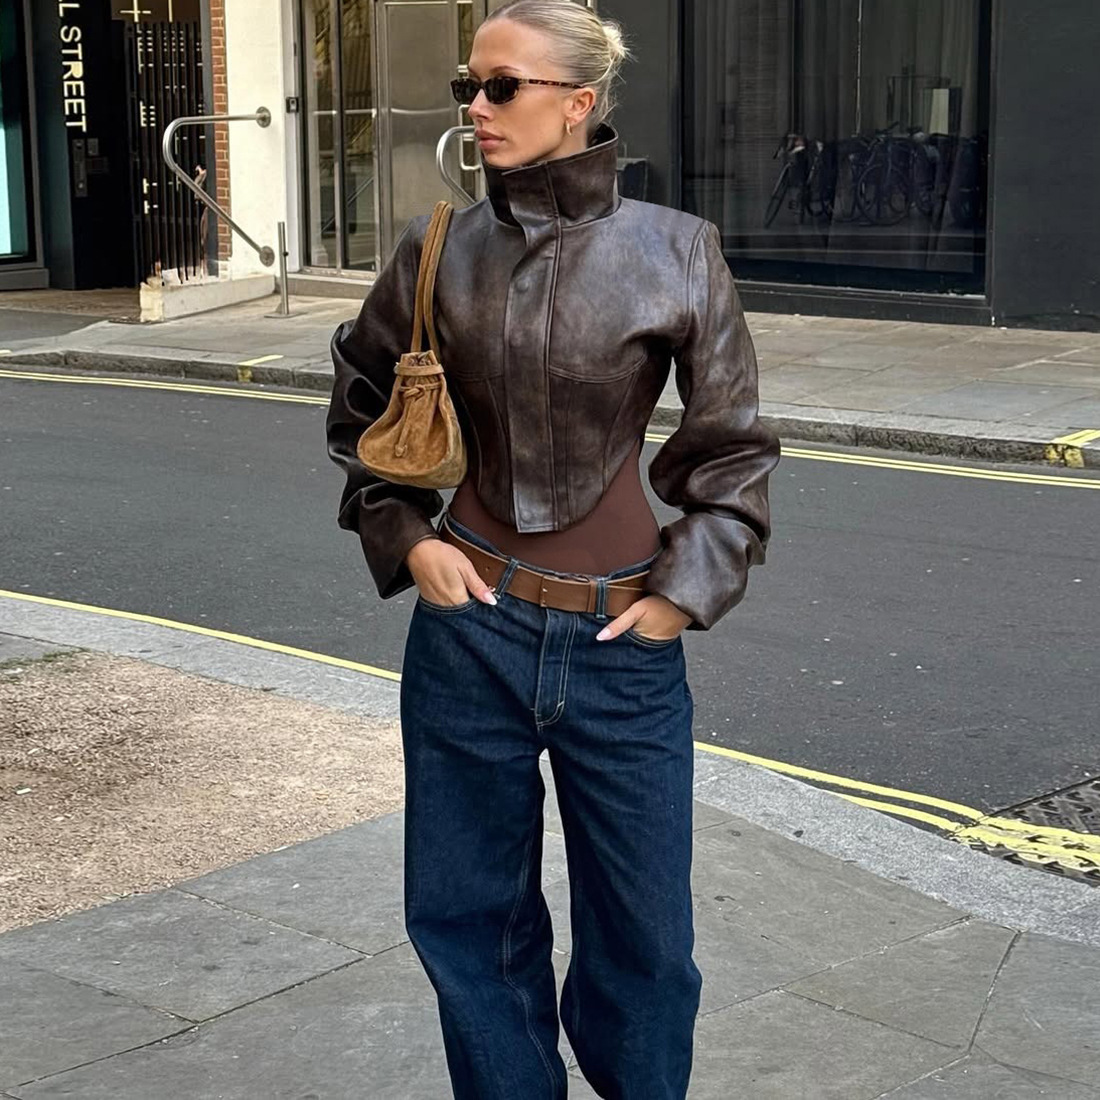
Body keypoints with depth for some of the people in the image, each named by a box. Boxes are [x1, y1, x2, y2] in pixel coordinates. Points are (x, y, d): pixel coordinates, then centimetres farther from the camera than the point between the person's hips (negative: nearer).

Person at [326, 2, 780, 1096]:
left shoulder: (674, 253, -7)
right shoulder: (439, 251, -2)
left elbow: (732, 446, 2)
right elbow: (361, 405, 14)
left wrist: (688, 587, -5)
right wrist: (404, 535, 3)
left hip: (621, 644, -1)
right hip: (470, 629, 2)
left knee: (640, 928, 10)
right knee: (468, 914, 13)